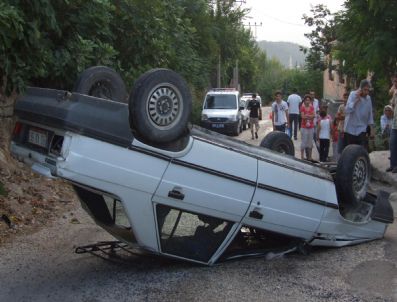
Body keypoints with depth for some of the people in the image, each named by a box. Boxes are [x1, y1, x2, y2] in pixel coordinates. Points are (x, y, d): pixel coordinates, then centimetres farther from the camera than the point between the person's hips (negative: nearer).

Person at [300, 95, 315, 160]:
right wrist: (310, 116, -10)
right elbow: (303, 116, -14)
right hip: (304, 127, -5)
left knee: (310, 142, 8)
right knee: (304, 141, -5)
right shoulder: (302, 108, -4)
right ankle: (302, 156, 0)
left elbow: (313, 115, -3)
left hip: (311, 127, 5)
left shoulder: (312, 107, 9)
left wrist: (307, 115, -14)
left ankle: (309, 156, 15)